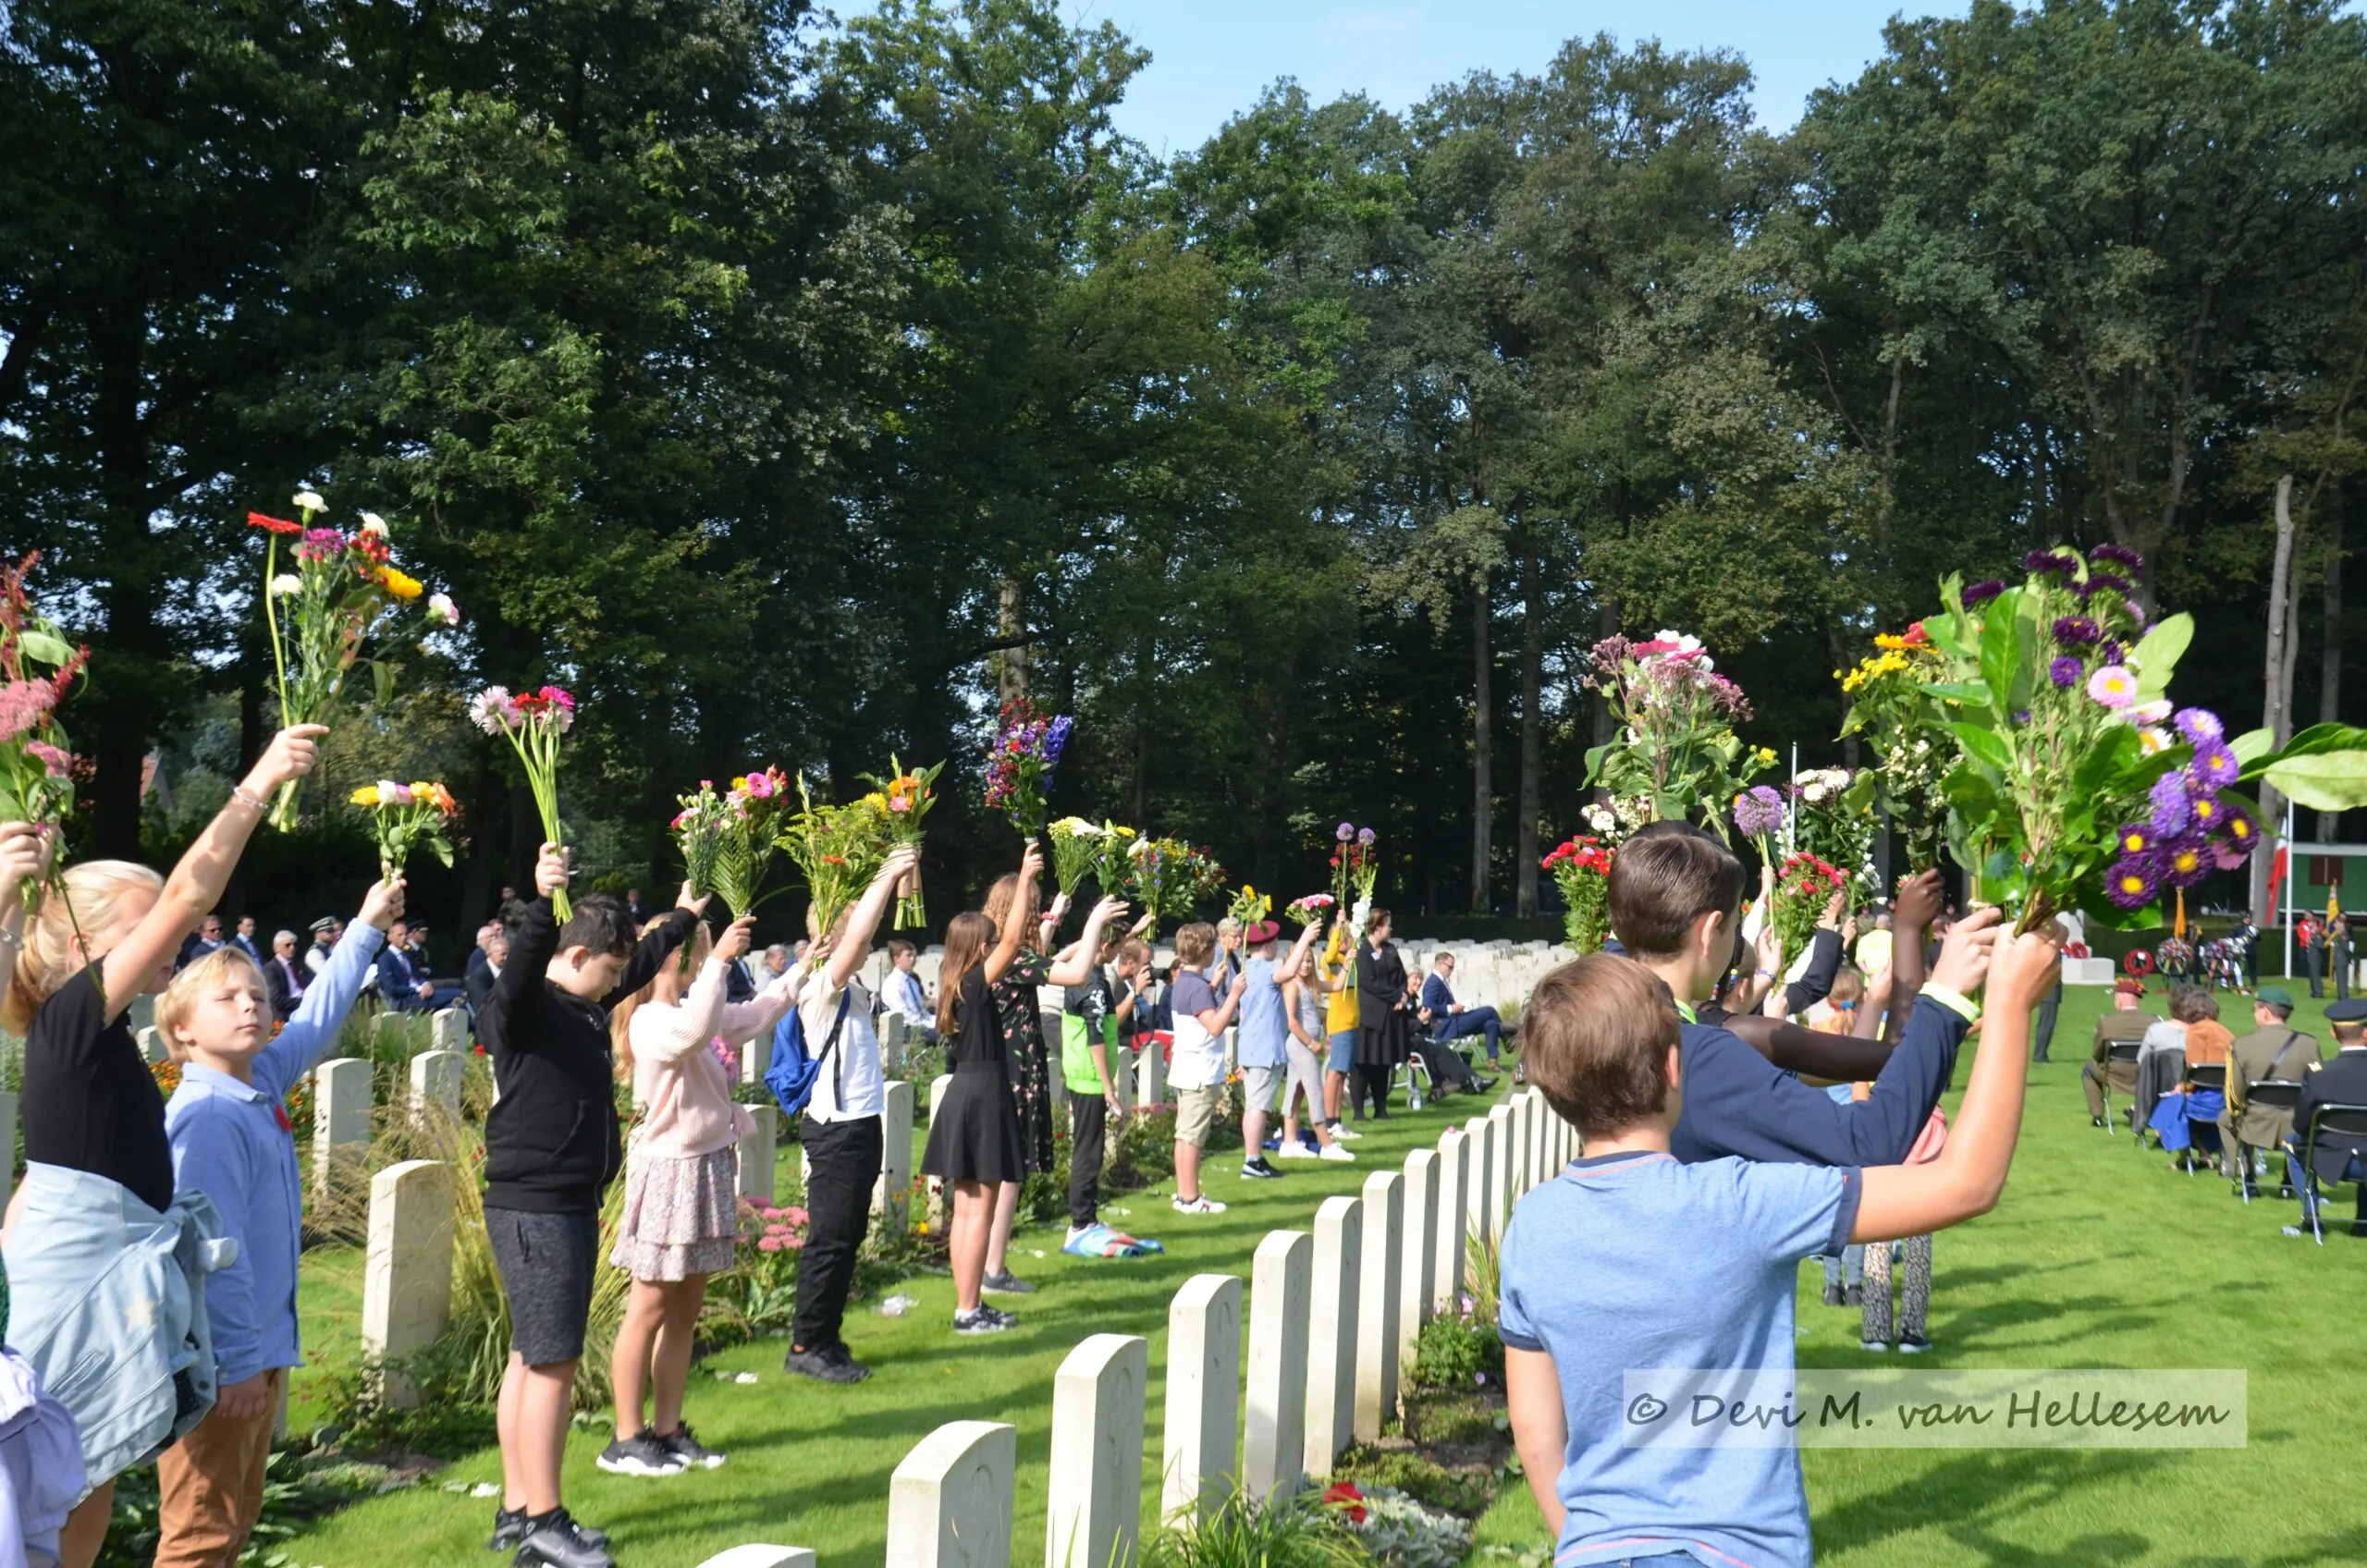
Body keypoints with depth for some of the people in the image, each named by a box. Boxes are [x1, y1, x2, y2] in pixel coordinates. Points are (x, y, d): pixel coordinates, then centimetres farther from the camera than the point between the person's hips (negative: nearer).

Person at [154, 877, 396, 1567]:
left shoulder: (262, 1085, 6)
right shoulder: (207, 1116, -19)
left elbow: (316, 1020, 23)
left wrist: (366, 930, 28)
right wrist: (239, 1364, -21)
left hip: (258, 1352, 9)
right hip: (221, 1365, -9)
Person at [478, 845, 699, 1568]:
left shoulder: (586, 1005, 13)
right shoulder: (523, 1007, -12)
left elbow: (644, 964, 30)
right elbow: (521, 965, -35)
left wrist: (686, 916, 44)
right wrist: (542, 901, -51)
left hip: (570, 1206, 10)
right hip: (533, 1209, -9)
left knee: (531, 1358, 13)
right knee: (551, 1362, -7)